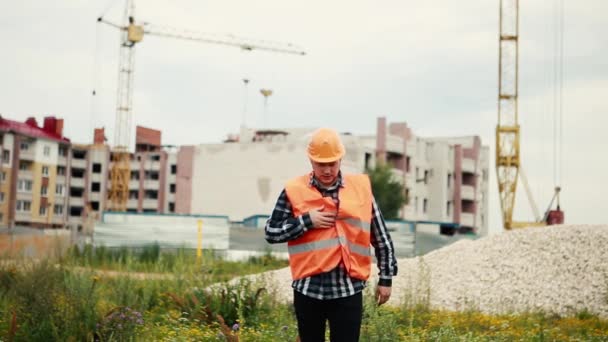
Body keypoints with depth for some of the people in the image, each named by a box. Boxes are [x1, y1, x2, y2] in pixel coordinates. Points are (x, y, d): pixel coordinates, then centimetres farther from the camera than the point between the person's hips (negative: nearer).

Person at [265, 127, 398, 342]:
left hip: (348, 289, 0)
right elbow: (270, 232, 2)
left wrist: (386, 278, 9)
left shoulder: (361, 188, 3)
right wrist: (306, 221, -10)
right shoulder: (294, 191, 0)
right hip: (309, 288, 0)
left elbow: (381, 238, 10)